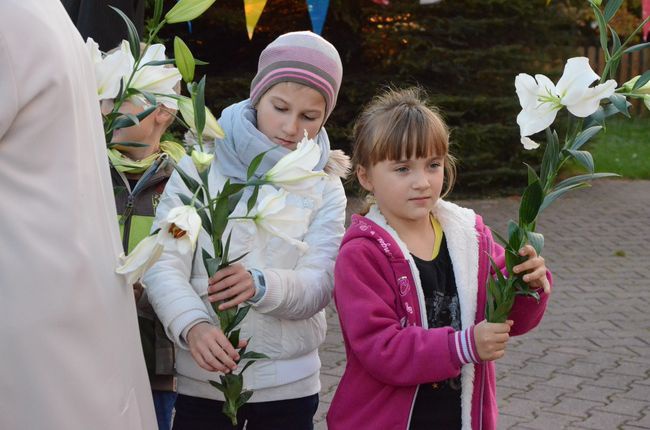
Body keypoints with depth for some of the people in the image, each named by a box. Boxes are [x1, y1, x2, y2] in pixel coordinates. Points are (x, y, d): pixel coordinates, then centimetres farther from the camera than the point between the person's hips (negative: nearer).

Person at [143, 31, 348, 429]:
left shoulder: (325, 186, 3)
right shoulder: (201, 165, -2)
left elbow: (318, 285, -8)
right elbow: (163, 263, -9)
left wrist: (262, 285, -28)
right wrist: (192, 325, -28)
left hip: (289, 384, 1)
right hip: (202, 381, -1)